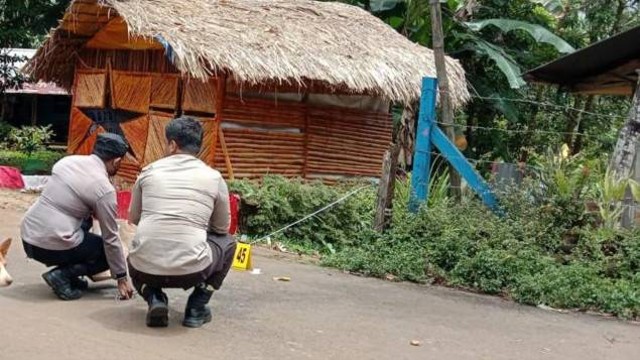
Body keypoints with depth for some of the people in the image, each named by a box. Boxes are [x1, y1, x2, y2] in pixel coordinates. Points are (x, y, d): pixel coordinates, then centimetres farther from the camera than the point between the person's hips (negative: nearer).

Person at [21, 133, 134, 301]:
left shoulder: (68, 160, 6)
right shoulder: (104, 188, -12)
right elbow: (111, 238, -6)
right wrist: (122, 278, 4)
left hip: (27, 237, 7)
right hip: (54, 247, -7)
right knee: (108, 251, 13)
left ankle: (67, 274, 18)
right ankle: (62, 275, -5)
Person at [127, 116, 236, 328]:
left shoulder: (149, 171, 11)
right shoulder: (214, 178, 7)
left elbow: (133, 218, 24)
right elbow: (222, 228, 19)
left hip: (146, 268, 2)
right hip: (191, 270, -2)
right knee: (227, 242, 29)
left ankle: (155, 299, 9)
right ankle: (196, 308, 16)